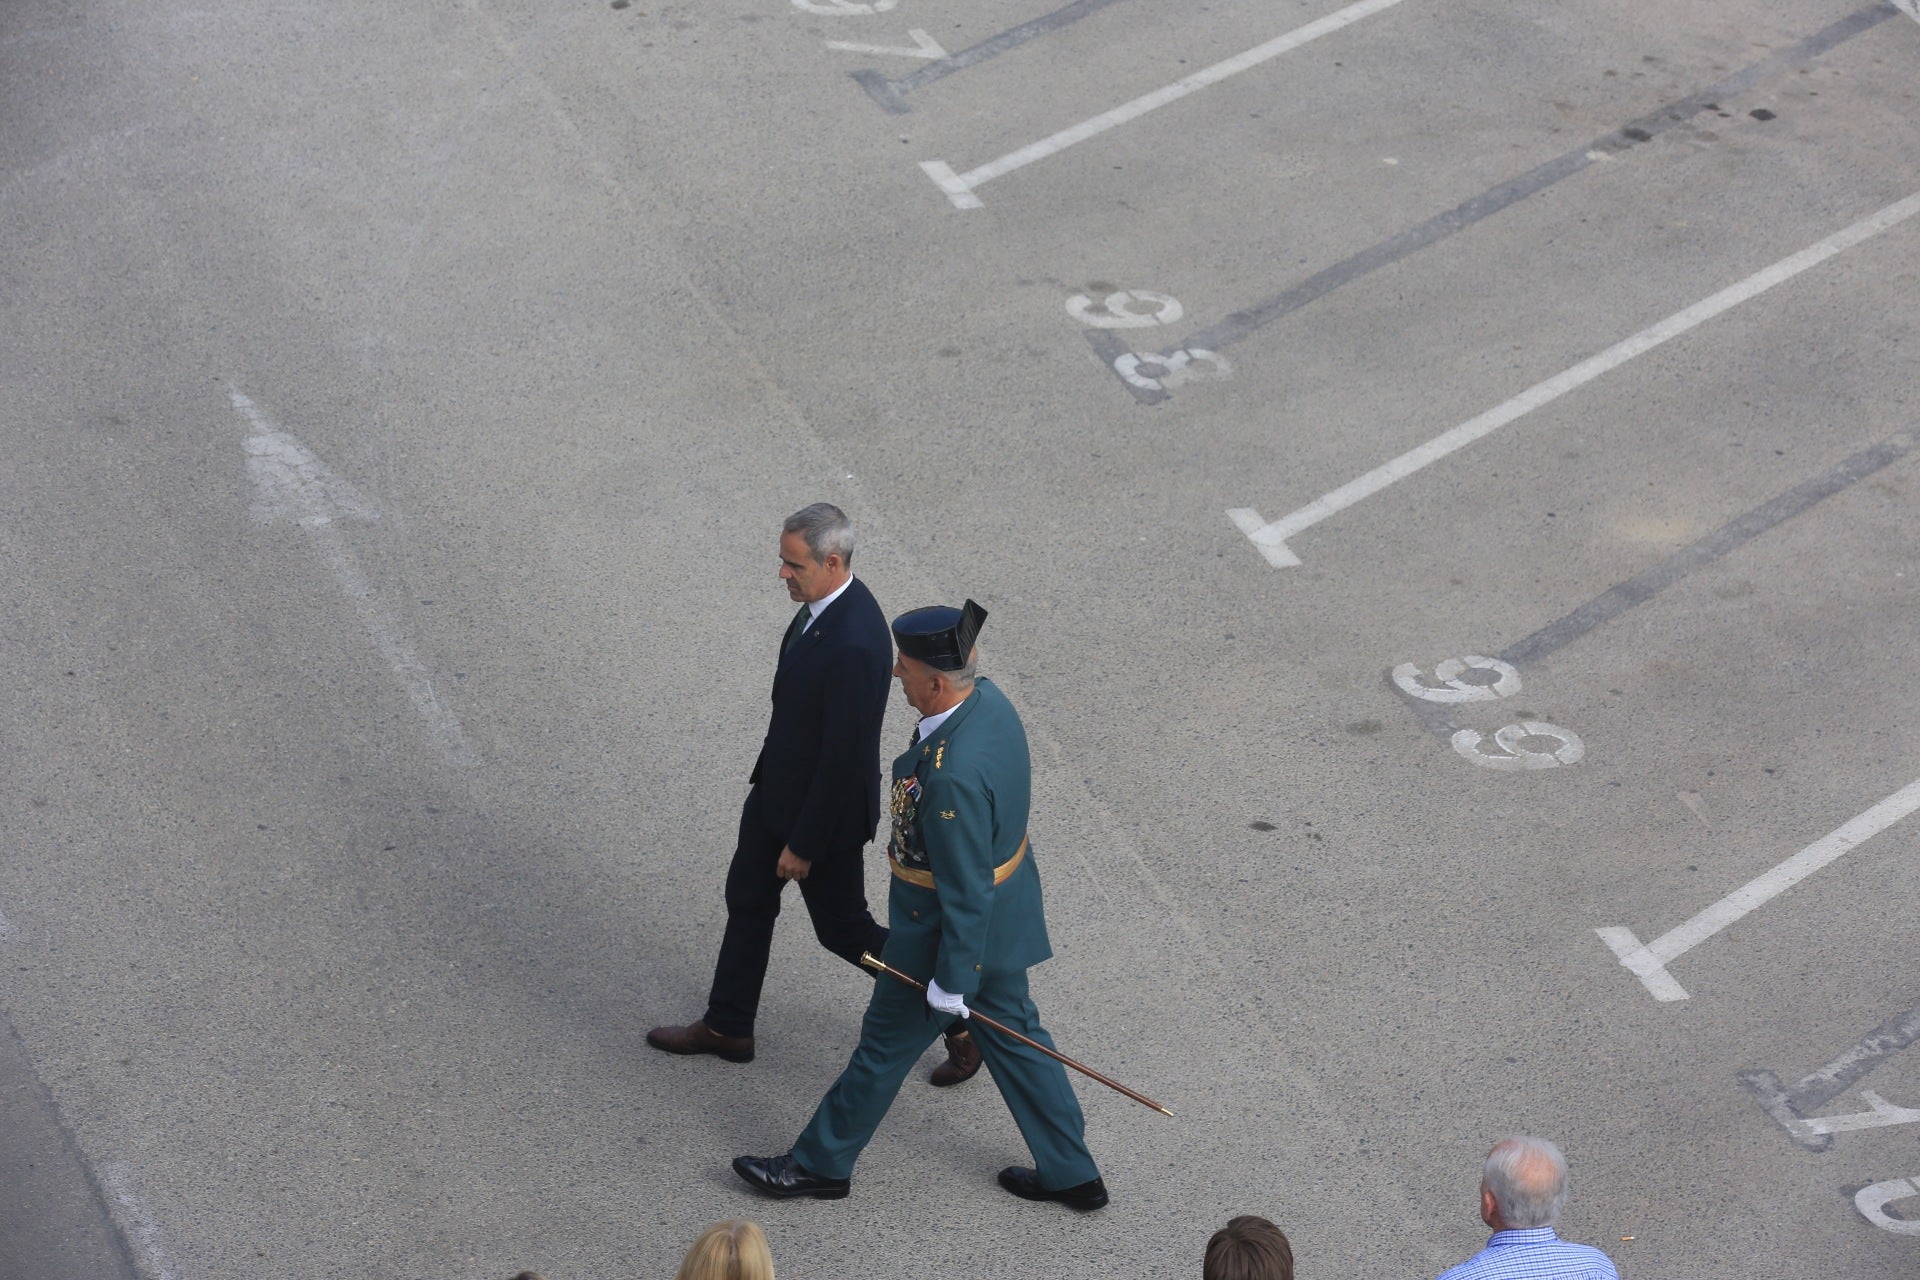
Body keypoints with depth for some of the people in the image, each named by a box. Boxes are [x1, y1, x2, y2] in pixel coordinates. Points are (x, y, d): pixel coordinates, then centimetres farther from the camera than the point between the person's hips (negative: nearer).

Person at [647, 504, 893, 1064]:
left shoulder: (854, 645, -35)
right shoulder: (822, 602, -5)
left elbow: (844, 755, -28)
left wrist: (804, 845, -20)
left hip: (825, 807, -9)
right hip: (779, 786, 9)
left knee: (841, 927, 9)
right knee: (747, 898, 20)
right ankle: (726, 1027, 37)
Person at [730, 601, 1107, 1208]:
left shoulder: (953, 774, -36)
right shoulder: (988, 699, -8)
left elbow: (965, 890, -28)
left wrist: (951, 980, -17)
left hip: (953, 927, -9)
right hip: (1003, 909, 9)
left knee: (886, 1044, 11)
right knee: (1012, 1034, 22)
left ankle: (821, 1163, 31)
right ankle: (1070, 1172, 32)